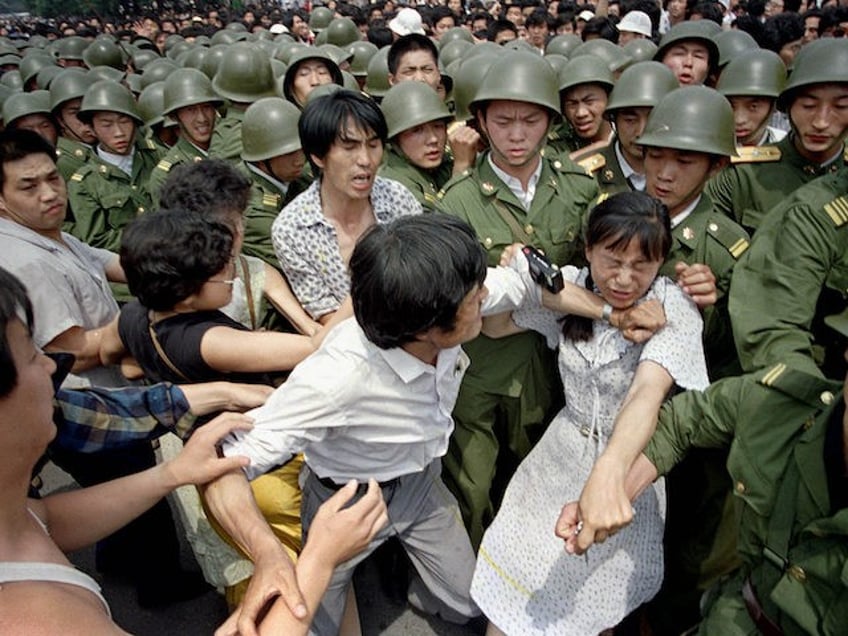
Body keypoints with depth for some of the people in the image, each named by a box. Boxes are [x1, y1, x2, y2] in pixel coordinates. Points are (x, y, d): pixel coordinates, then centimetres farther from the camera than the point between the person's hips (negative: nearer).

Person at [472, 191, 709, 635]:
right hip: (563, 456, 3)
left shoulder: (674, 309, -20)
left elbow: (648, 391, -37)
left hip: (628, 462, -2)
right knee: (512, 593, 9)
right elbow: (493, 327, 1)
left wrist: (609, 471, -54)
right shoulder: (570, 284, -9)